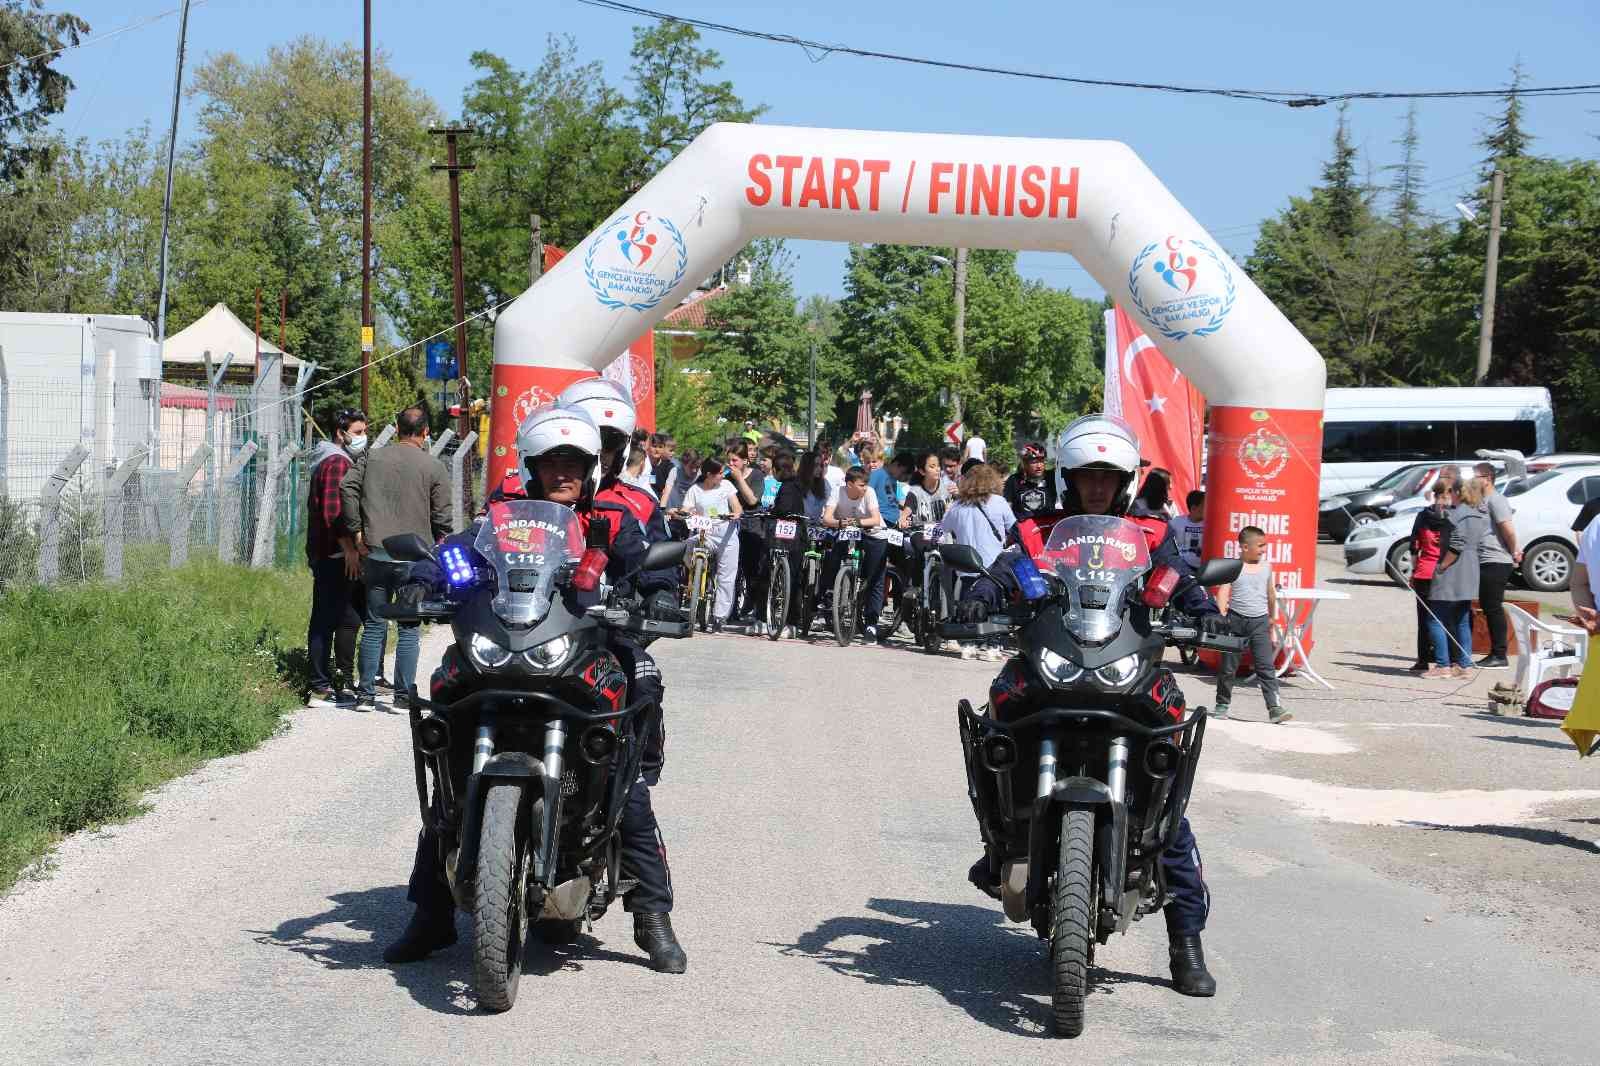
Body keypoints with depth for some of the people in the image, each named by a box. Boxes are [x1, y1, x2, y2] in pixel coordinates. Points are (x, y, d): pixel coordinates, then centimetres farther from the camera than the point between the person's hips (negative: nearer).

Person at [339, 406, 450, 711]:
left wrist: (355, 534, 2)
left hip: (375, 556, 3)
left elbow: (347, 487, -3)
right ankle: (403, 694, 1)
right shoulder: (434, 468, -2)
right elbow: (442, 518, -3)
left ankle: (366, 694, 8)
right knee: (409, 628, 4)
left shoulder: (373, 458, 8)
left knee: (374, 625, 9)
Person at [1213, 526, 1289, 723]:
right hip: (1236, 620, -2)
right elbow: (1223, 592, -11)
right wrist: (1222, 617, -24)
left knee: (1266, 666, -7)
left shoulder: (1266, 566, 9)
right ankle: (1222, 705, 22)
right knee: (1228, 666, 8)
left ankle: (1275, 708, -12)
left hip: (1260, 622, 2)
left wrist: (1272, 618, 27)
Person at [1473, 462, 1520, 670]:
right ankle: (1495, 654, 17)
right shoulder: (1483, 500, 18)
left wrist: (1513, 552, -8)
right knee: (1488, 608, 12)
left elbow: (1508, 528, -20)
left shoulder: (1495, 500, -12)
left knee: (1494, 608, -8)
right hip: (1486, 563, 10)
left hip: (1496, 563, -10)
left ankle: (1500, 656, -6)